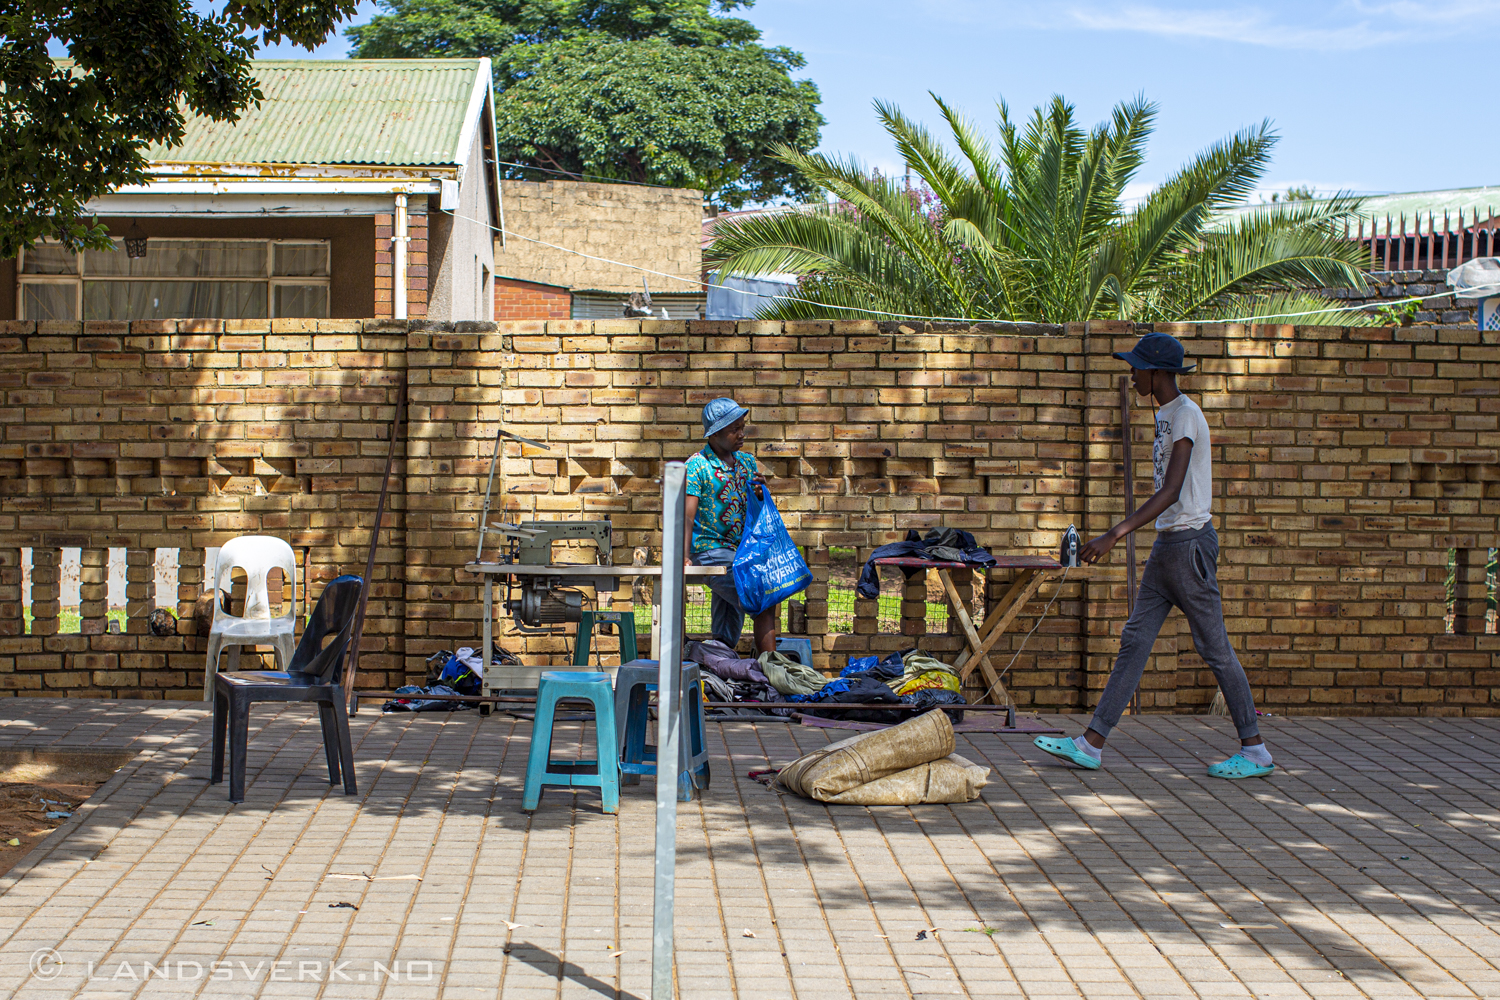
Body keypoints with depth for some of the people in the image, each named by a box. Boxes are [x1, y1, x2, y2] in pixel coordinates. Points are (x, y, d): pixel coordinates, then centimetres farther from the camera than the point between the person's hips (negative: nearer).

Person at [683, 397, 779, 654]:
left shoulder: (747, 462, 12)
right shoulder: (697, 466, -8)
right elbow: (687, 515, -17)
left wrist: (761, 495, -5)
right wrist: (684, 556, -31)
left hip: (741, 551, 7)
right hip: (710, 552, -7)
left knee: (727, 637, 9)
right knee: (765, 602, -20)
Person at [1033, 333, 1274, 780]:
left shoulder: (1185, 416, -15)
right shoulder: (1165, 415, 14)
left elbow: (1171, 492, -25)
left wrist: (1114, 535, -30)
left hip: (1190, 542, -9)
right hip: (1166, 546, 9)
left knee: (1214, 648, -2)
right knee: (1134, 641, 6)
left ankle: (1256, 751, 8)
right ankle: (1091, 744, 6)